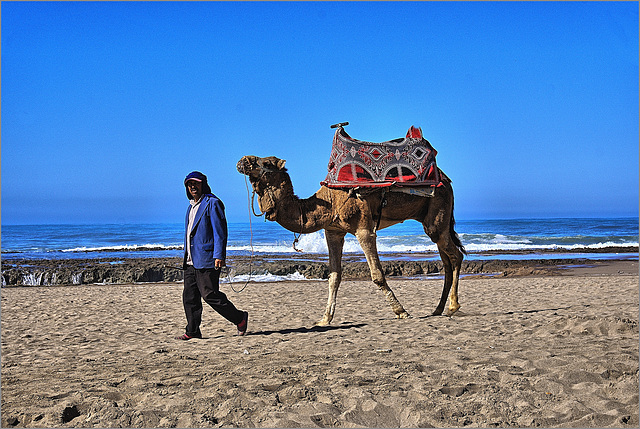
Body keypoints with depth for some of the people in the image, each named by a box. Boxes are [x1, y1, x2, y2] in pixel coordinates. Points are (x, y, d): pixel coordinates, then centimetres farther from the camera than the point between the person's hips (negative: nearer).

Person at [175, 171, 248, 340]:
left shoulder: (212, 203, -7)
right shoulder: (191, 206, 20)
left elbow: (220, 231, -14)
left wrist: (219, 256, -21)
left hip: (206, 259, -9)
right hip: (191, 261, 9)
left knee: (209, 294, -9)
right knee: (189, 296, 6)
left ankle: (240, 318, 6)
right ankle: (192, 331, 12)